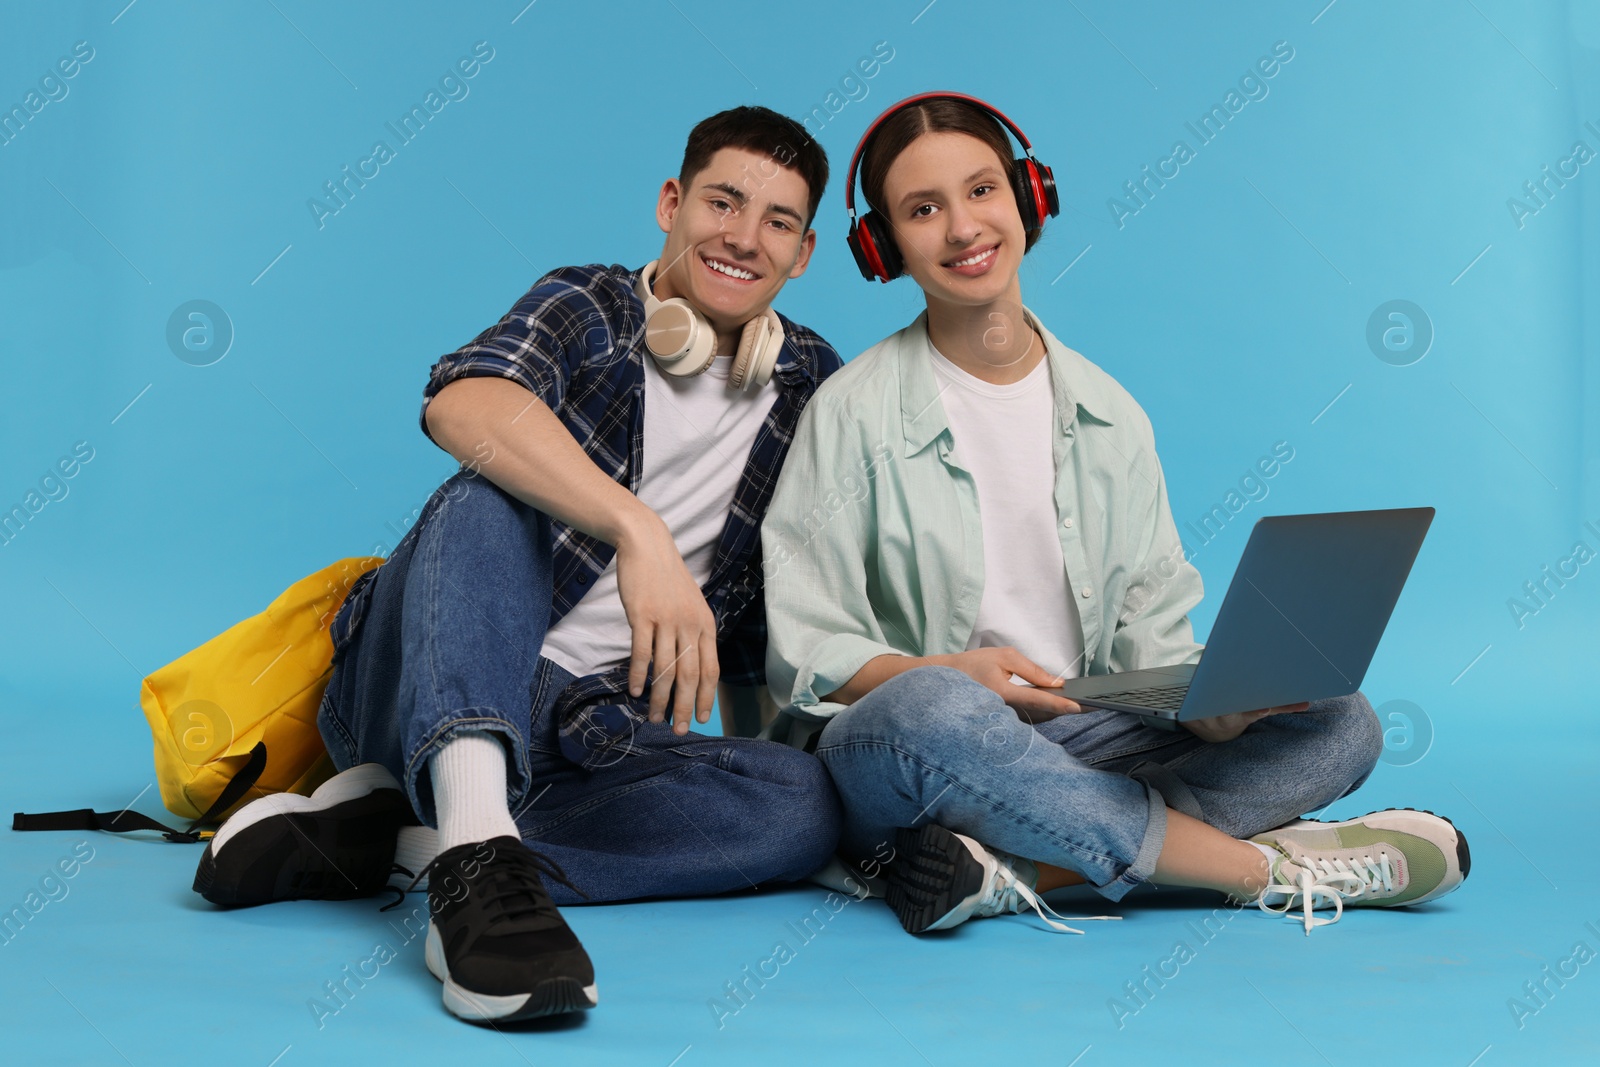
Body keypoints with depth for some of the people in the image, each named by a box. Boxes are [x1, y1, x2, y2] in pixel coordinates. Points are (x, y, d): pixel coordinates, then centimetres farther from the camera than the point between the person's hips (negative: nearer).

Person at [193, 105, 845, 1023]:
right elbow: (459, 404, -23)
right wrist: (639, 531, -35)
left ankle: (393, 832, -26)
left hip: (591, 732, 3)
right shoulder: (587, 309, 2)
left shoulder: (810, 388, 13)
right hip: (426, 697, -3)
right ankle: (477, 846, -49)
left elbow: (773, 620, 19)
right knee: (496, 492, -30)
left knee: (806, 803, -25)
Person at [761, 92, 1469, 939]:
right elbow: (803, 651, -5)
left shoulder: (1109, 415, 10)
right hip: (882, 745, -5)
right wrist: (945, 671, -23)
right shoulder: (854, 412, -2)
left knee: (1340, 725, -11)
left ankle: (1020, 871, -30)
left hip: (1073, 741, 5)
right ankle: (1266, 867, -24)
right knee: (931, 710, -41)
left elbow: (1152, 631, 10)